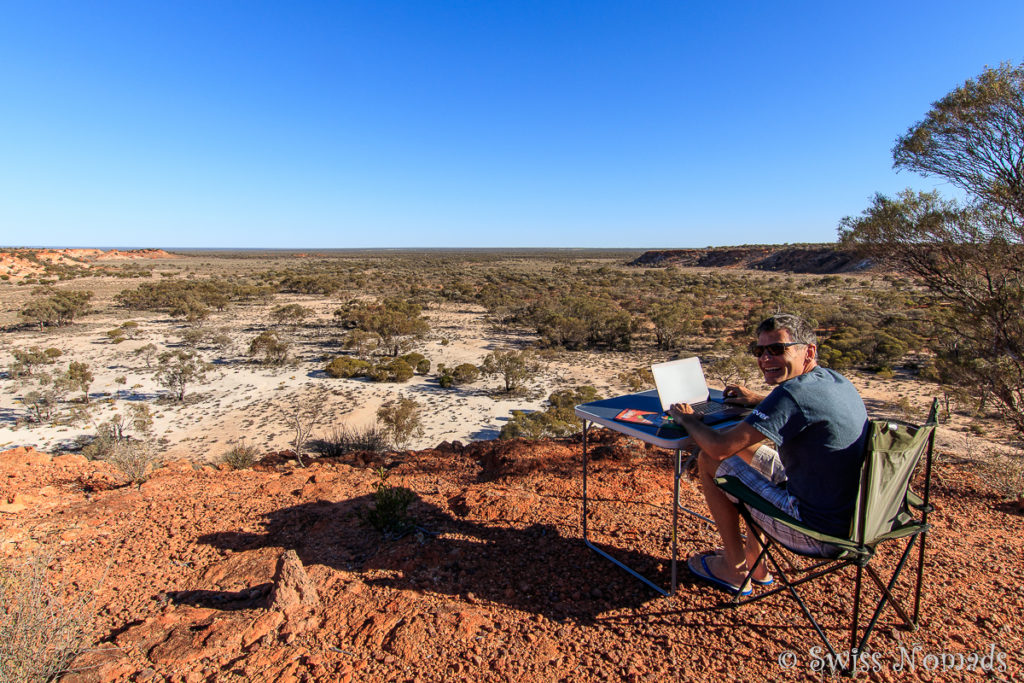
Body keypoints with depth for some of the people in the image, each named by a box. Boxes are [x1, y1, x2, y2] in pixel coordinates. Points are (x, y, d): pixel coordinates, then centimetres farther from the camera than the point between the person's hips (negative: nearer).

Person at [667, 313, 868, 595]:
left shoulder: (793, 392, -26)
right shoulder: (837, 380, 3)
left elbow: (719, 447, -27)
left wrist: (688, 418, -7)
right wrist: (759, 401, 21)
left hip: (817, 534, -9)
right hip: (850, 516, 9)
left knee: (710, 461, -2)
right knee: (745, 444, 20)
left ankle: (736, 569, 17)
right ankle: (756, 564, 30)